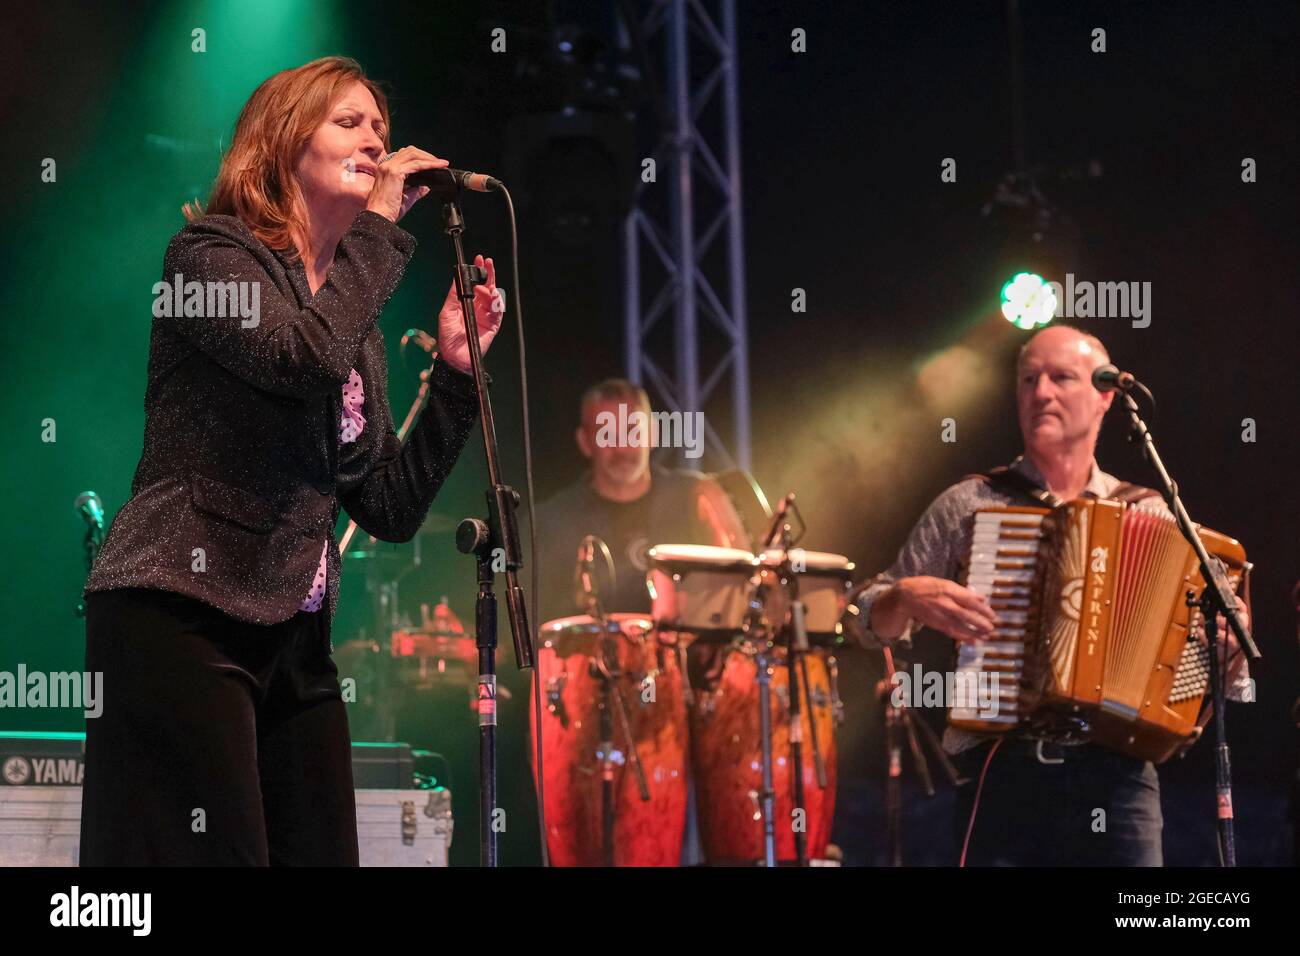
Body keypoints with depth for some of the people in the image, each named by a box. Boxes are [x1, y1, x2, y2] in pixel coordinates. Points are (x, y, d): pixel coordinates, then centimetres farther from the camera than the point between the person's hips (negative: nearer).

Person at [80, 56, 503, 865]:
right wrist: (382, 224, -9)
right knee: (212, 856, -13)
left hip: (295, 639, 8)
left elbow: (394, 509, 15)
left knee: (322, 855, 2)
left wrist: (457, 368, 7)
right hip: (180, 617, -8)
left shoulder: (357, 323, 19)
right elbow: (307, 358, -21)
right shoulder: (213, 252, -1)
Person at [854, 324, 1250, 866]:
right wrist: (908, 597, -9)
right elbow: (874, 620, 12)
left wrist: (1227, 641, -5)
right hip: (1000, 774, -1)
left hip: (1116, 778, 1)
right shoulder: (969, 505, 8)